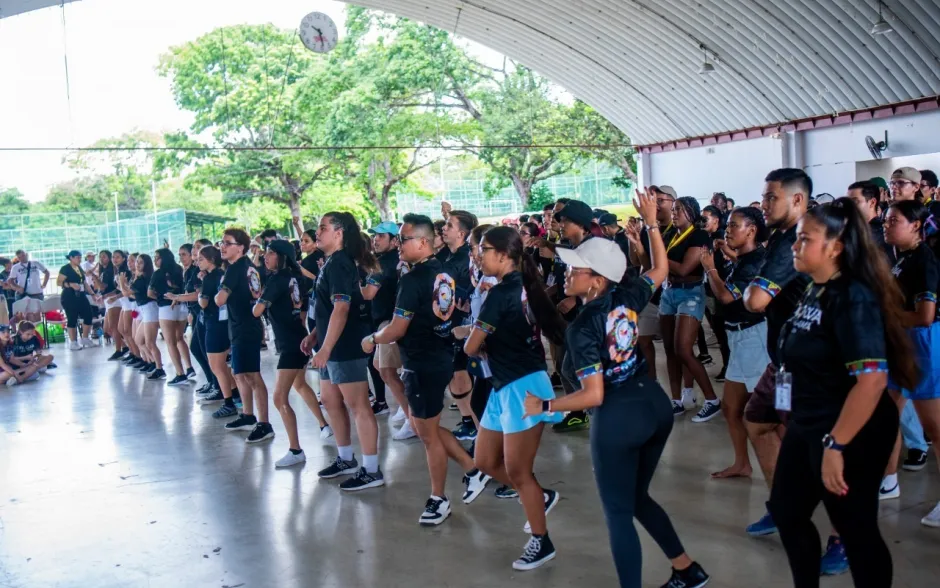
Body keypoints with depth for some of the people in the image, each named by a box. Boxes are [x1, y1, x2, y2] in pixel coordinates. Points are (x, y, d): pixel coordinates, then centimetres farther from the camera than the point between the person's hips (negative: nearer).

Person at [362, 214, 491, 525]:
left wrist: (372, 339, 1)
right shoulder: (444, 273, 6)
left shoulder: (413, 279, -20)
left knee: (428, 434, 6)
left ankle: (439, 500, 20)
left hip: (423, 364, -9)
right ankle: (472, 469, 23)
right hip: (441, 357, 9)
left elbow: (397, 330, -20)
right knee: (423, 425, 21)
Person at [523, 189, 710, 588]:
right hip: (656, 404, 8)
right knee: (638, 498, 25)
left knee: (617, 513, 6)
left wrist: (544, 406, -10)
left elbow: (593, 395, -21)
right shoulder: (628, 297, -1)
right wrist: (651, 222, 18)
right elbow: (660, 269, 19)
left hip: (618, 419, -8)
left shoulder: (582, 327, -19)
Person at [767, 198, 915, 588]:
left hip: (848, 437, -9)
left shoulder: (853, 298, -22)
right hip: (807, 428, 9)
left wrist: (835, 445, -30)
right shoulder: (813, 291, 6)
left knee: (856, 530, 6)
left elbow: (872, 379, -30)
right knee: (786, 512, 19)